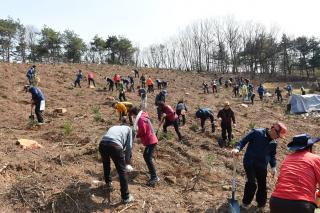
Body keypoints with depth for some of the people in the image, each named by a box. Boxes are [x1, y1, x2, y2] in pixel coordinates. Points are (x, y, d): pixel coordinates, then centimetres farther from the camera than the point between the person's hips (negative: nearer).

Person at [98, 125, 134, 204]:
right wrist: (127, 163, 22)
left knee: (106, 165, 34)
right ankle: (126, 197, 14)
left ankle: (108, 183, 52)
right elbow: (129, 146, 15)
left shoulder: (114, 127, 40)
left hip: (102, 144, 5)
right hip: (114, 145, -5)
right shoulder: (129, 129, 27)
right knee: (122, 171, 8)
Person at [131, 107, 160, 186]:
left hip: (150, 141, -11)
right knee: (146, 156, 24)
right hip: (151, 140, 11)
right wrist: (137, 131, 7)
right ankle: (152, 170, 36)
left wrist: (137, 135, -1)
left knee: (148, 158, -14)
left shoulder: (141, 119, -16)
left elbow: (143, 132, -18)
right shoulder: (144, 117, 16)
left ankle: (154, 177, -18)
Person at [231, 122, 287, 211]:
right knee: (252, 183, -12)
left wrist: (273, 167, 2)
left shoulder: (274, 143, 3)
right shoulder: (257, 132, -14)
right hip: (249, 162, -5)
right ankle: (246, 202, 12)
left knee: (262, 185, 13)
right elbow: (244, 140, -11)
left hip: (262, 165, 6)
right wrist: (237, 148, -27)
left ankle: (261, 204, 36)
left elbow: (272, 155, 15)